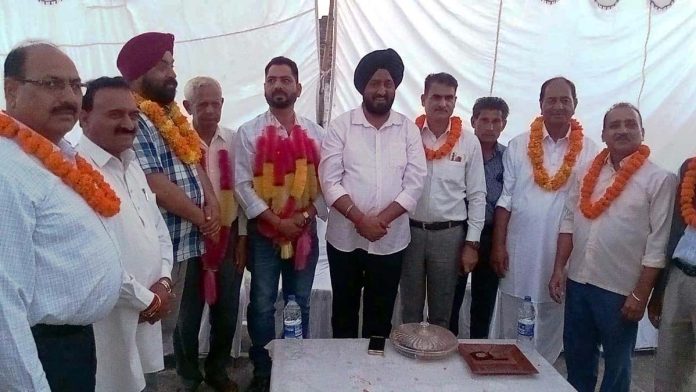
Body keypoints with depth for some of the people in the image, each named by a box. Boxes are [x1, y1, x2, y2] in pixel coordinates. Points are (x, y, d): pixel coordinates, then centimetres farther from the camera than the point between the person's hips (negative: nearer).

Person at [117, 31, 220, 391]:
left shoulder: (171, 115, 14)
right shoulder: (132, 119, -14)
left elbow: (195, 163, 16)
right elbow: (157, 186, -20)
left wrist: (212, 203, -2)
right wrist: (201, 219, -10)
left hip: (191, 240, 9)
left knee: (187, 318, 21)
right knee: (164, 325, 4)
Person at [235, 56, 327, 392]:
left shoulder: (314, 133, 3)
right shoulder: (249, 133, -3)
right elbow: (242, 184, -8)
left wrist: (306, 216, -11)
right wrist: (276, 221, -14)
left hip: (306, 231, 2)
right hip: (264, 232, -2)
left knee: (300, 303, 14)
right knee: (263, 304, 8)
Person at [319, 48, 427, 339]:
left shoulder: (409, 130, 1)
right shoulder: (341, 126, -3)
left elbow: (414, 184, -5)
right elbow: (330, 181, -10)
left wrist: (382, 219, -17)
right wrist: (360, 219, -20)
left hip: (390, 241, 1)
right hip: (345, 238, 0)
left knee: (380, 315, 14)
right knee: (344, 310, 15)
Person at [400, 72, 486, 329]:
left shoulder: (469, 142, 0)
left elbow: (477, 196, 1)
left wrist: (471, 243, -2)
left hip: (450, 234, 0)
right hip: (409, 231, 0)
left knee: (442, 312, 15)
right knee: (410, 310, 13)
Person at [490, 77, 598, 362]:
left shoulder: (589, 151, 0)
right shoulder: (518, 146, 1)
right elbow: (505, 199, 0)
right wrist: (498, 245, -4)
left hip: (564, 253, 1)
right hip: (520, 250, 0)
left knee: (551, 327, 13)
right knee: (511, 325, 11)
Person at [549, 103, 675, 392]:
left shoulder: (659, 179, -7)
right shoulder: (587, 172, 7)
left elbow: (658, 243, -10)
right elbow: (569, 222, 8)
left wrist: (640, 294, -12)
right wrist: (559, 269, 2)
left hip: (620, 289, -4)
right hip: (578, 282, 4)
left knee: (617, 363, 14)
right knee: (576, 357, 17)